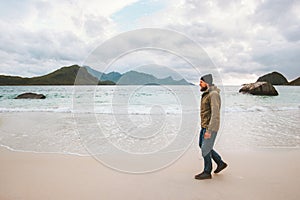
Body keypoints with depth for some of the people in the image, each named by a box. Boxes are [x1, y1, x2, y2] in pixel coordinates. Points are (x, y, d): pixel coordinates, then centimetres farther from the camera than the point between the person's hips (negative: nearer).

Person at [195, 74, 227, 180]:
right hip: (204, 126, 10)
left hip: (210, 127, -10)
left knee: (205, 149, 0)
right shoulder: (206, 94, 11)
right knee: (202, 146, 18)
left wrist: (209, 131, -26)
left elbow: (215, 114, -25)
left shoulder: (213, 94, -20)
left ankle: (207, 172, 18)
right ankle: (220, 163, 31)